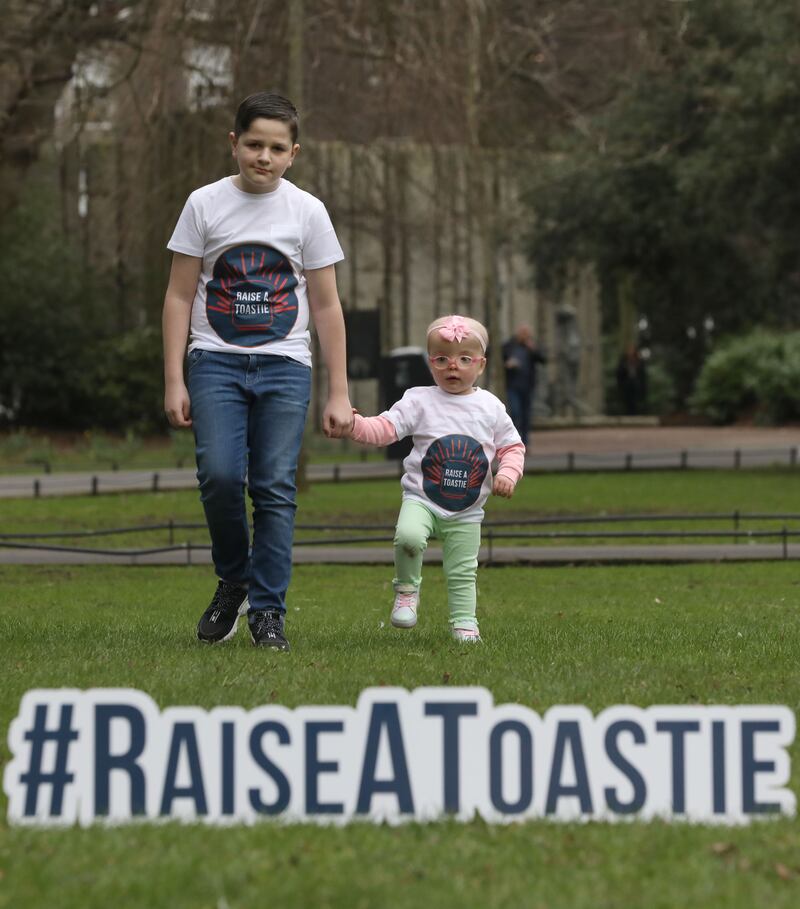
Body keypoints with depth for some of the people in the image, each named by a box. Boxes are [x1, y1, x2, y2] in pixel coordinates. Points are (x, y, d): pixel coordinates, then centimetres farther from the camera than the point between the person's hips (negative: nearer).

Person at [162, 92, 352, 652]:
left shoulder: (308, 212, 5)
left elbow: (326, 307, 8)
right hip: (216, 360, 0)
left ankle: (268, 611, 1)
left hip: (285, 366, 1)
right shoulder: (204, 205, 4)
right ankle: (233, 581, 7)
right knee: (221, 474, -17)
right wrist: (174, 380, -2)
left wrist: (339, 394, 3)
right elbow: (180, 296, 6)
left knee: (276, 488, -7)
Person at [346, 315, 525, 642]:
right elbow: (384, 428, -8)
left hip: (467, 510, 2)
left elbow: (512, 446, 11)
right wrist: (354, 424, -26)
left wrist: (508, 473, -8)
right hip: (421, 499, -2)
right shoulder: (419, 400, -2)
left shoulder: (490, 407, 4)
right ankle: (407, 589, -5)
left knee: (463, 572, 6)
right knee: (408, 536, -30)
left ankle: (464, 623, 22)